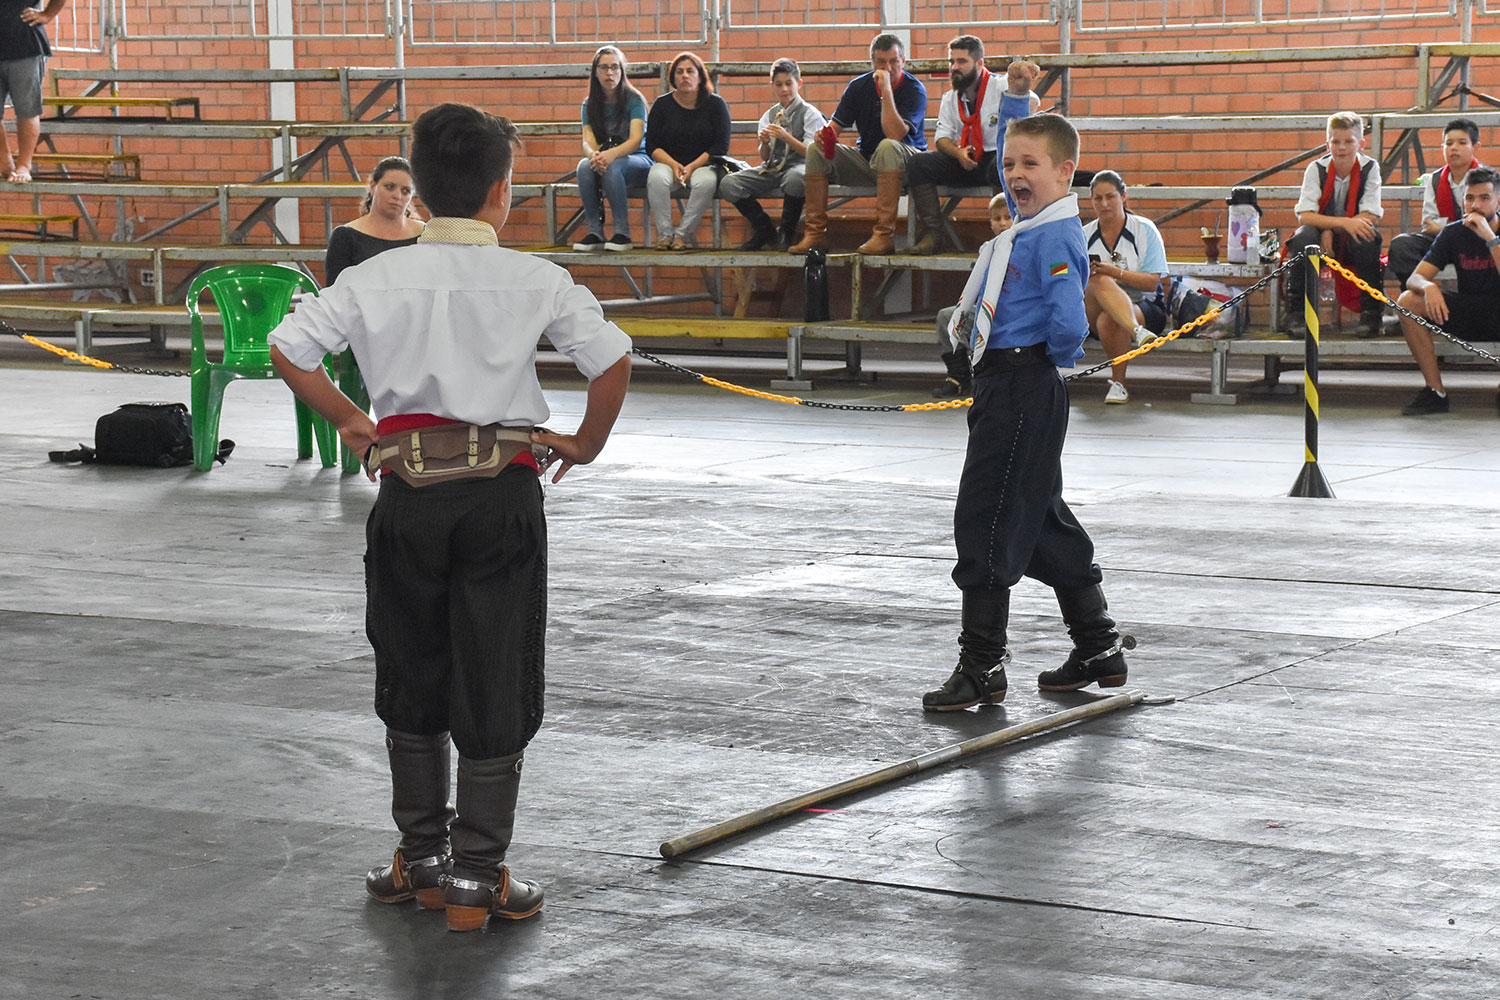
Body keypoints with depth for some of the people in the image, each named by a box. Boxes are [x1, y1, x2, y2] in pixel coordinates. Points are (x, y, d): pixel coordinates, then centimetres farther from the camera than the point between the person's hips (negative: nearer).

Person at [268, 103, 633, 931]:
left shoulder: (377, 278, 2)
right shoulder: (535, 280, -3)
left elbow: (288, 348, 2)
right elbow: (612, 362, -5)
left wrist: (349, 422, 14)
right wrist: (586, 442, 11)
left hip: (408, 488, 2)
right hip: (503, 491, -2)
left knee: (411, 677, 17)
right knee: (495, 684, 5)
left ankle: (421, 857, 25)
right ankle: (476, 875, 6)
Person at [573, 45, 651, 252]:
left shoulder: (634, 99, -6)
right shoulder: (590, 105, 6)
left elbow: (636, 140, -18)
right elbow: (588, 142, -6)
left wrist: (611, 154, -38)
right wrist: (594, 154, -32)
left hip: (638, 161, -3)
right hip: (606, 158, 3)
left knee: (612, 167, -37)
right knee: (585, 166, -31)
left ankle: (622, 233, -35)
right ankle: (595, 232, -30)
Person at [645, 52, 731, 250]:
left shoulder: (715, 104, 3)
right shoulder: (662, 104, 7)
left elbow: (721, 146, -3)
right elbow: (652, 145, 4)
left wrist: (692, 167, -15)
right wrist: (674, 165, -14)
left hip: (703, 165, -1)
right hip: (668, 162, 1)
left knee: (706, 181, -36)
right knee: (656, 178, -34)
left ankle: (682, 234, -28)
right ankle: (664, 234, -29)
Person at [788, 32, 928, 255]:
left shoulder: (914, 90, -12)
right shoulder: (859, 86, 4)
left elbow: (895, 134, -27)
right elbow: (836, 124, 4)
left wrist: (886, 90, -28)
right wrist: (826, 134, -20)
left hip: (906, 162, -5)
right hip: (867, 160, 5)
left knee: (887, 147, -38)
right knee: (816, 150, -12)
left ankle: (884, 234, -40)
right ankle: (815, 232, -14)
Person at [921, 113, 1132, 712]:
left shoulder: (1055, 237, -16)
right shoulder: (1023, 234, 13)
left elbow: (1070, 326, -23)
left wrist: (1051, 357, -8)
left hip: (1024, 388, -10)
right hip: (1003, 385, 10)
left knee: (986, 519, -7)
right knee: (1042, 521, 15)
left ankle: (982, 666, -3)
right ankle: (1098, 648, 24)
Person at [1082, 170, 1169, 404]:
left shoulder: (1144, 230, 2)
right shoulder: (1085, 235, 10)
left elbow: (1152, 282, -6)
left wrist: (1116, 273, -19)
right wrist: (1084, 274, -18)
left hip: (1145, 308, -2)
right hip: (1094, 311, 2)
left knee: (1108, 320, -37)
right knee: (1099, 281, -33)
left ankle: (1118, 383, -22)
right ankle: (1137, 332, -54)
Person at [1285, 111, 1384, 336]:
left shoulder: (1369, 168, -7)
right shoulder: (1317, 169, -9)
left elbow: (1371, 216, -14)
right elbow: (1304, 216, -20)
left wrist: (1330, 230, -23)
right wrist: (1344, 223, -33)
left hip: (1352, 242, 0)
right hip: (1322, 239, 0)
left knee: (1369, 236, -33)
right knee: (1304, 236, -32)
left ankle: (1371, 313, -23)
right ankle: (1296, 312, -23)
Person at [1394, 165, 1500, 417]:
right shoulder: (1453, 234, 0)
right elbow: (1413, 279, -7)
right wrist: (1428, 287, -31)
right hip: (1467, 315, 4)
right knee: (1407, 301, -19)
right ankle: (1435, 391, -17)